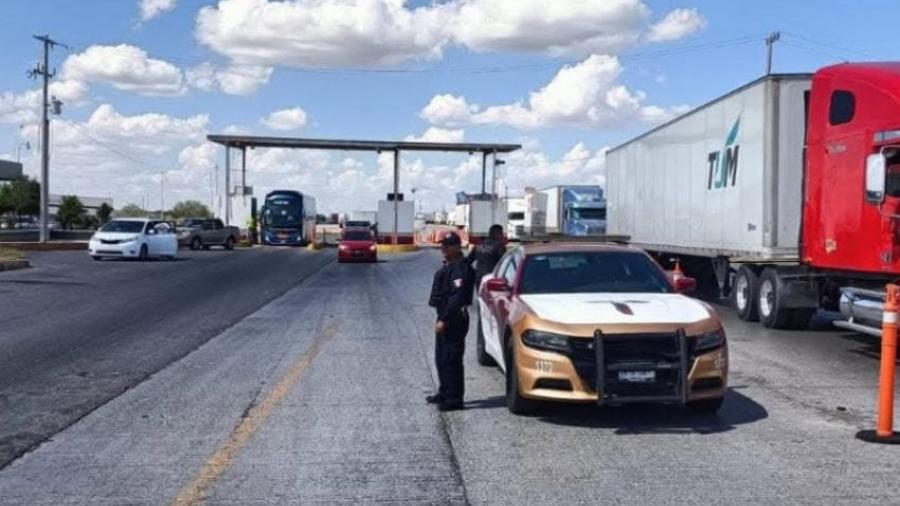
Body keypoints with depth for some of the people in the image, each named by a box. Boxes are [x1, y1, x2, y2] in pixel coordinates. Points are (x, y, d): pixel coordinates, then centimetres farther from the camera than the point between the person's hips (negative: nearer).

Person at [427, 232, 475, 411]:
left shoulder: (460, 267, -17)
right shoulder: (449, 265, 16)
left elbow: (457, 297, -24)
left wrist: (444, 320, -25)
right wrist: (441, 318, 18)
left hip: (453, 319, -11)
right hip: (445, 317, 11)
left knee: (451, 359, -7)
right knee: (441, 358, 19)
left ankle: (454, 398, -1)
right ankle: (444, 393, 31)